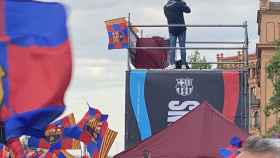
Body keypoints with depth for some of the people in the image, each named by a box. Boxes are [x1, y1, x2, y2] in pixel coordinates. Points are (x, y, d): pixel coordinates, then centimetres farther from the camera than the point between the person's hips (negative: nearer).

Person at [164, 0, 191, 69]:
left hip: (171, 29, 3)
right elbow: (188, 10, 0)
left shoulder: (165, 6, 3)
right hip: (181, 28, -3)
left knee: (172, 47, 3)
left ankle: (172, 64, -6)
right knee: (182, 46, 1)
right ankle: (183, 64, -1)